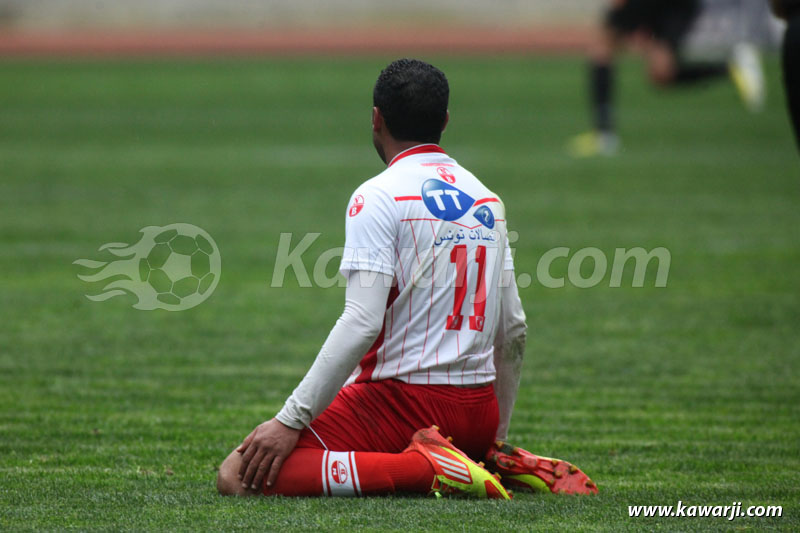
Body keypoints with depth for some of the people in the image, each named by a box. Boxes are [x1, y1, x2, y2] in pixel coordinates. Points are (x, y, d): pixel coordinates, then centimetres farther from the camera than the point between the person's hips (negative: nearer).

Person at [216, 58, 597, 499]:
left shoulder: (378, 197, -9)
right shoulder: (487, 198, 14)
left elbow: (362, 323, -20)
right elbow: (513, 330, 17)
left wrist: (290, 420, -19)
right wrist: (495, 438, 28)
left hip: (402, 402, -8)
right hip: (478, 409, 8)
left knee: (241, 475, -12)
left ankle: (424, 467, -20)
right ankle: (506, 465, 8)